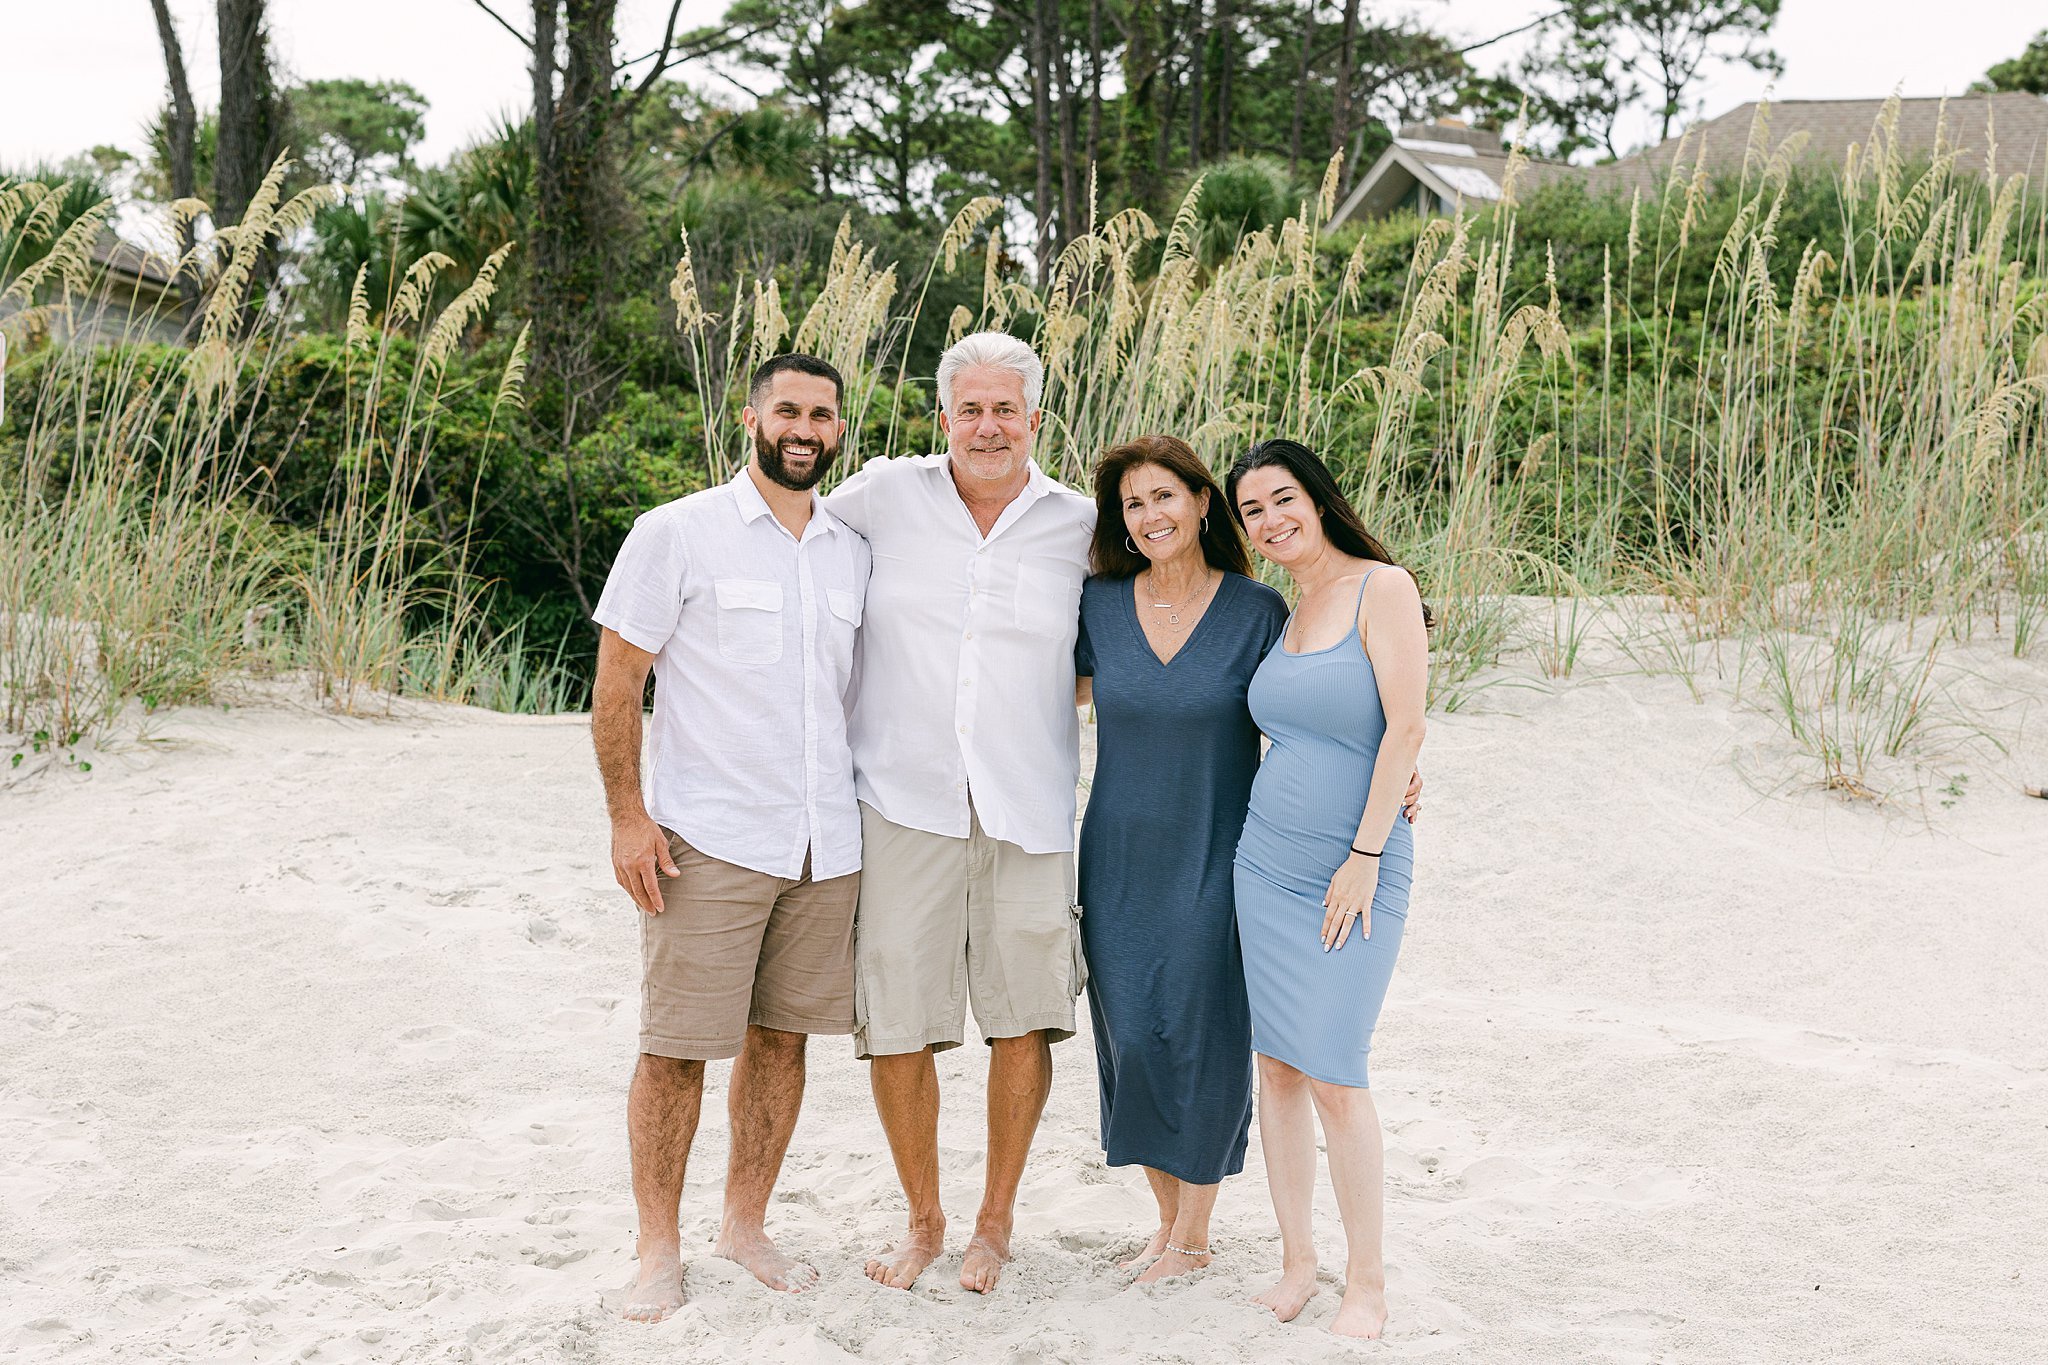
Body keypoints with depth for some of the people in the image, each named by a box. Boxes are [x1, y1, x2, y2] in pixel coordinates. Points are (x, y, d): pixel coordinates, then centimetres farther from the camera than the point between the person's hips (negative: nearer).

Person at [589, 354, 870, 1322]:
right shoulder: (677, 534, -3)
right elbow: (617, 684, -4)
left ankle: (745, 1225, 25)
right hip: (708, 842, -5)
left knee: (782, 1036, 10)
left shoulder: (852, 553, 12)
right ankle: (659, 1250, 12)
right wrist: (627, 817, -11)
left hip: (826, 844, 5)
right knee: (677, 1048, -1)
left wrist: (867, 814, 14)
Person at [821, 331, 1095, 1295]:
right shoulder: (884, 495, 4)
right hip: (904, 803, 0)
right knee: (895, 1027, 2)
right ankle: (923, 1220, 24)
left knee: (1025, 1022, 4)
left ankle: (996, 1220, 24)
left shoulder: (1081, 527, 7)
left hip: (1027, 814, 1)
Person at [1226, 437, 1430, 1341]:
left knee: (1331, 1074, -8)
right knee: (1276, 1063, 7)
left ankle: (1367, 1282, 7)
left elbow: (1406, 727, -14)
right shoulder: (1283, 615, 12)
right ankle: (1296, 1263, 18)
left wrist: (1365, 855, -16)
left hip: (1355, 867, -6)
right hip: (1267, 860, 6)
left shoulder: (1382, 588, -8)